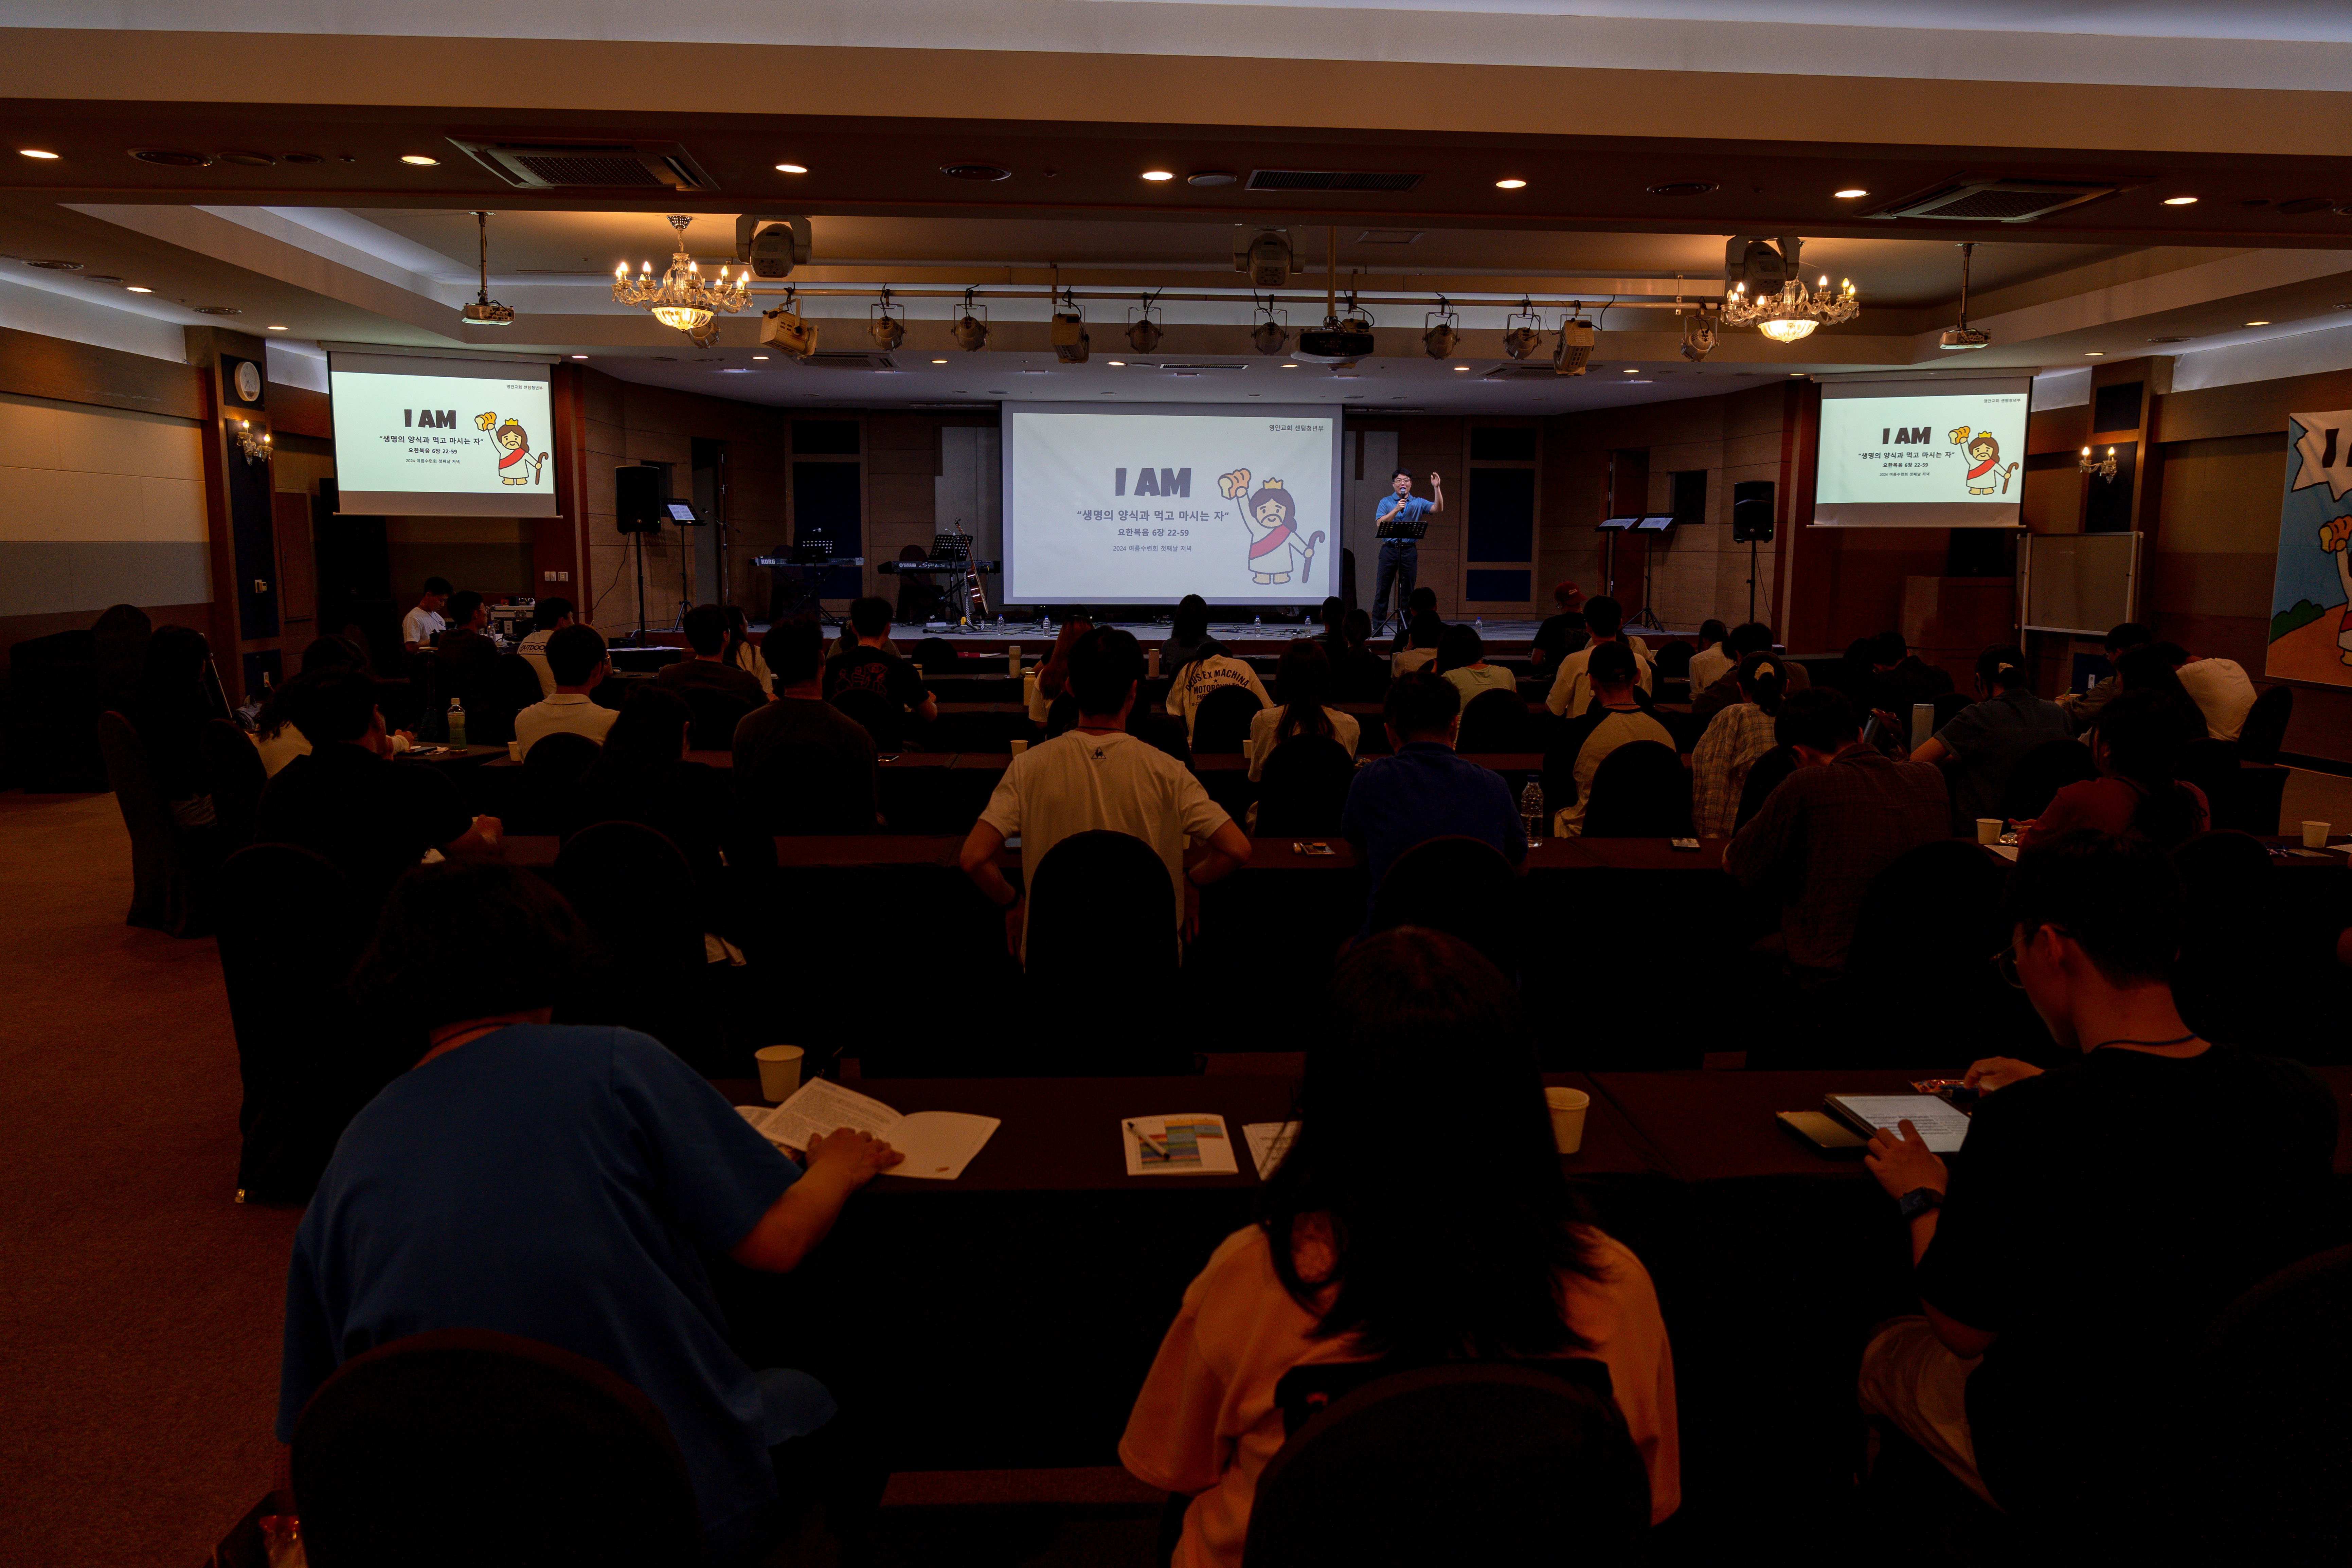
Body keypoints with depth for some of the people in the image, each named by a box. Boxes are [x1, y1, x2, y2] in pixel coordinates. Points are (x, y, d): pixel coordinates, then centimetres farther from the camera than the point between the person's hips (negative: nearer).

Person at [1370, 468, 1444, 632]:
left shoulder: (1418, 503, 10)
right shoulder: (1386, 502, 8)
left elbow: (1438, 508, -5)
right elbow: (1380, 523, -4)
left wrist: (1437, 488, -15)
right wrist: (1396, 510, -14)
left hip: (1409, 551, 1)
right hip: (1389, 549, -1)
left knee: (1407, 591, 3)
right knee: (1382, 589, -1)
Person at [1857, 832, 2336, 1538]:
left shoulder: (2023, 1123, -32)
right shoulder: (2302, 1101, -16)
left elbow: (1964, 1332, -17)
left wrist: (1923, 1200, 1)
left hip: (2071, 1482, -5)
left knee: (1886, 1354, 22)